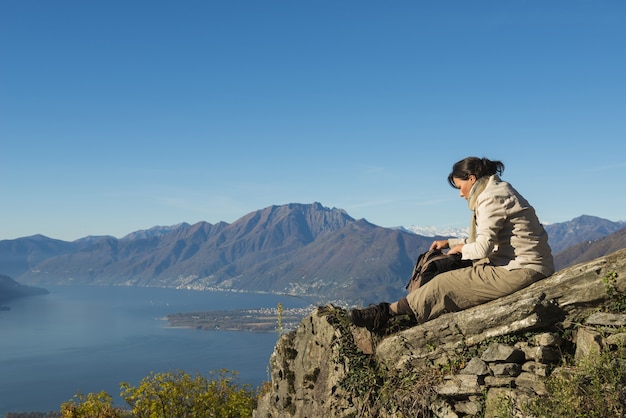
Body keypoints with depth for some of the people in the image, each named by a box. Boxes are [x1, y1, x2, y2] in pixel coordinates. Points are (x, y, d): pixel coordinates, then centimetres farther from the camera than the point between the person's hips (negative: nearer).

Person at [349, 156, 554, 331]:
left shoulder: (490, 198, -15)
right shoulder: (499, 191, 18)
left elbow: (483, 247, -22)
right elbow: (488, 239, 23)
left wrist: (461, 248, -1)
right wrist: (450, 243, 19)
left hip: (520, 270, -10)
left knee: (446, 283, -10)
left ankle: (387, 312, -4)